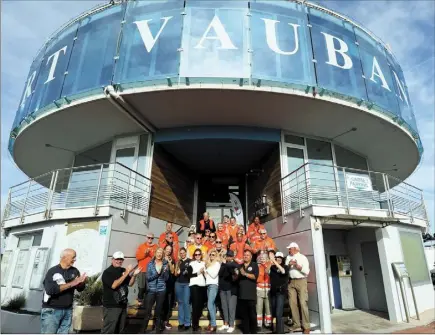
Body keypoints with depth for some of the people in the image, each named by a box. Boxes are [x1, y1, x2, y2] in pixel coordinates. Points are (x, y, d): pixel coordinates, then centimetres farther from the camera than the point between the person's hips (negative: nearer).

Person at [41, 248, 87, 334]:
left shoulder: (75, 271, 3)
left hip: (67, 310, 5)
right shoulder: (52, 271, -11)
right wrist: (71, 284, -26)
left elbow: (80, 289, 7)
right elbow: (50, 290, -24)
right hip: (51, 311, -5)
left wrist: (82, 282, -16)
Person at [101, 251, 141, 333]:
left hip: (123, 305, 6)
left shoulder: (123, 270, 6)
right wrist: (126, 273, -25)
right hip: (111, 306, -6)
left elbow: (130, 284, 10)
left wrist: (134, 275, -9)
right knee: (108, 330, -2)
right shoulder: (107, 272, -12)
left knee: (120, 330, 17)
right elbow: (114, 285, -24)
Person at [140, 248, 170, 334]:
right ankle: (142, 330, 15)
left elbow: (166, 278, -1)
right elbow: (148, 277, -6)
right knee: (147, 311, 0)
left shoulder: (165, 264, 1)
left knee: (158, 311, 8)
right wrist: (157, 273, -20)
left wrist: (165, 271, -20)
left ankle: (158, 330, 20)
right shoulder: (150, 264, 0)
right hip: (151, 289, 0)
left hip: (161, 290, 0)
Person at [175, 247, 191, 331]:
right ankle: (181, 322, 17)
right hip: (178, 283, 4)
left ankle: (187, 323, 4)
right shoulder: (178, 262, 10)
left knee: (186, 302, -5)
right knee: (180, 302, 9)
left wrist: (188, 272, -19)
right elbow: (175, 274, 11)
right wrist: (177, 271, -8)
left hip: (187, 283, -4)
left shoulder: (190, 261, -3)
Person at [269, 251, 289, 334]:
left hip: (281, 291, -4)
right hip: (273, 291, 4)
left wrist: (274, 261, -25)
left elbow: (283, 271, -22)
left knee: (278, 313, -12)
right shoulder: (272, 267, 9)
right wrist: (271, 261, -9)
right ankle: (274, 328, 31)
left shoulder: (285, 266, -1)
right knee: (273, 312, 12)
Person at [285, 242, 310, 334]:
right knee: (293, 303, 5)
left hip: (301, 281, -5)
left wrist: (297, 266, -15)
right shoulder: (288, 258, 12)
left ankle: (306, 326, 1)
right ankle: (296, 324, 15)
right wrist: (289, 265, -11)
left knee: (303, 303, -6)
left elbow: (306, 271, -7)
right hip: (291, 282, 5)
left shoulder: (303, 257, -1)